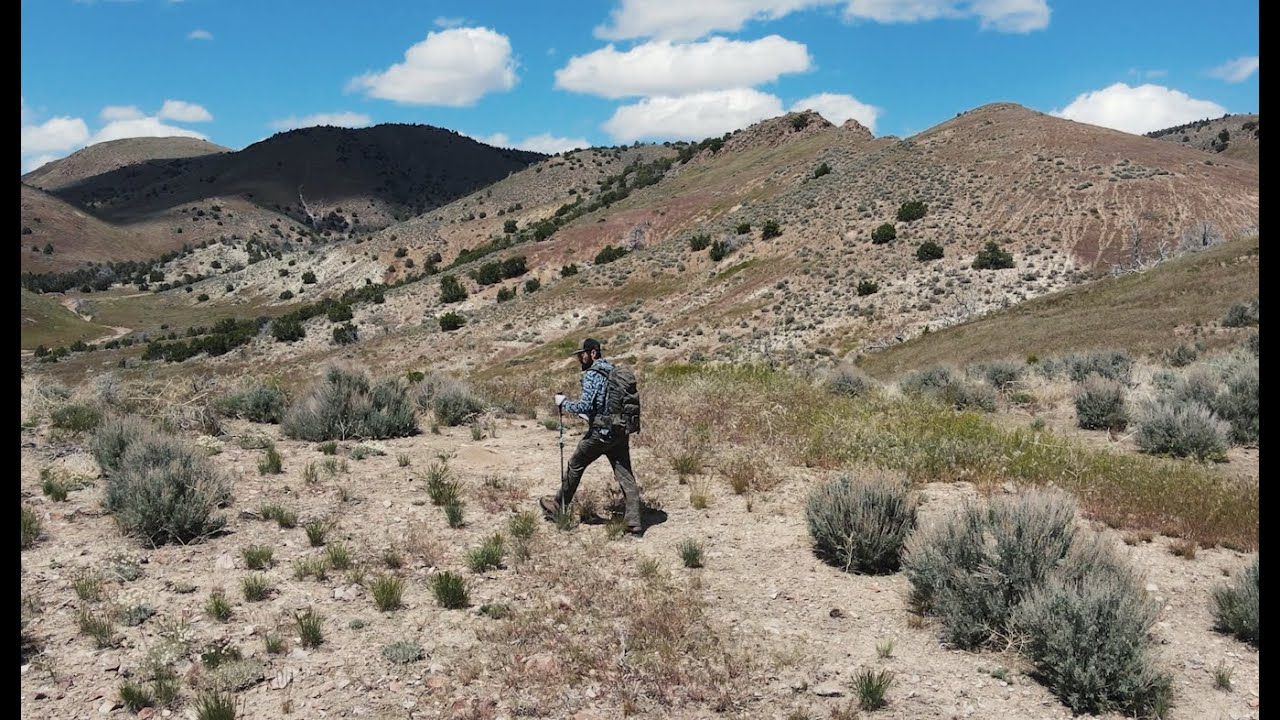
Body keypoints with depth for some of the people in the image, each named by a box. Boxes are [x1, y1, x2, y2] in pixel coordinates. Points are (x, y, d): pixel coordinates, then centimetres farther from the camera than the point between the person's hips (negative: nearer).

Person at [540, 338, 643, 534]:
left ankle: (558, 505, 28)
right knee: (625, 475, 4)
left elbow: (585, 406, -20)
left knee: (575, 466, 13)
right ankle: (634, 522, -1)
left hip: (600, 433, -7)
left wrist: (564, 402, -4)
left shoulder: (592, 374, -12)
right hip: (620, 432, 7)